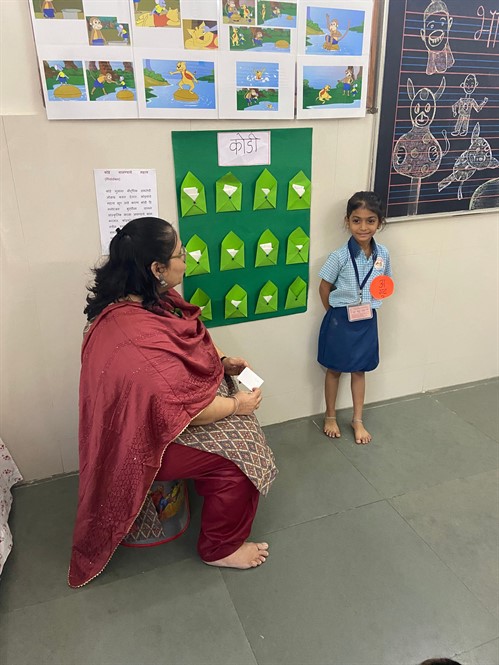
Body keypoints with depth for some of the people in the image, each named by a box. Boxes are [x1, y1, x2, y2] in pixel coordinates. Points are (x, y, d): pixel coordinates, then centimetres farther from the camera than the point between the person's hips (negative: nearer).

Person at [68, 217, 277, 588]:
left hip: (157, 410, 9)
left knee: (241, 428, 9)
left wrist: (220, 362, 0)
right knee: (238, 460, -8)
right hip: (147, 437, -9)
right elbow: (182, 410, -31)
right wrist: (237, 405, -16)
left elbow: (178, 356, 13)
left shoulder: (146, 301, -5)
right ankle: (221, 548, 14)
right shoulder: (137, 336, -36)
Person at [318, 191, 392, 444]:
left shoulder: (383, 254, -6)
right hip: (341, 320, -3)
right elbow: (324, 288, -6)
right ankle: (330, 416, 33)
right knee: (335, 370, 13)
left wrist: (370, 303, 1)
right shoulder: (339, 256, -18)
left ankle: (358, 420, 33)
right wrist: (336, 314, 1)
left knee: (359, 370, 17)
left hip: (366, 320, 3)